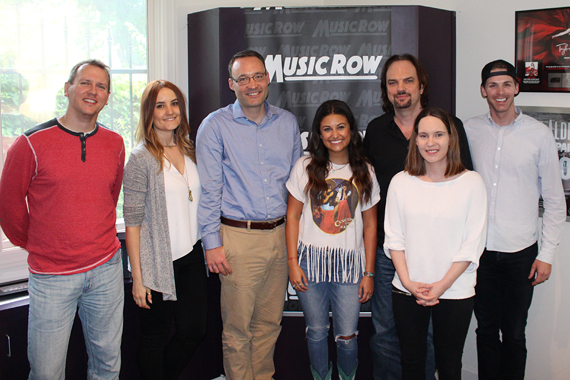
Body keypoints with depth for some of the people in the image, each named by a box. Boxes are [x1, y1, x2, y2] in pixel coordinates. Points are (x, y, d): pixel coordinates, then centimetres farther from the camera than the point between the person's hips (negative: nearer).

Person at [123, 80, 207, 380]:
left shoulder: (189, 150, 7)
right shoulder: (141, 158, -12)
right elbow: (132, 221, -12)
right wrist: (137, 276, -13)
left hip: (191, 257, 6)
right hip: (158, 262, -6)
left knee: (194, 330, 14)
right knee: (155, 337, 8)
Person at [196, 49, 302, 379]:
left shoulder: (288, 122, 9)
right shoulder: (216, 126, -3)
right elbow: (209, 189, -5)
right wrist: (212, 243, -9)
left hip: (281, 235, 4)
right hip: (238, 237, -4)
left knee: (269, 322, 14)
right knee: (237, 327, 4)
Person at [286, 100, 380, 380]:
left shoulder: (364, 172, 4)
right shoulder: (306, 167, 1)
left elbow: (370, 225, 6)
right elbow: (293, 215, 2)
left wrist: (369, 273, 3)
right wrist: (293, 263, -4)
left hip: (350, 262, 0)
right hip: (311, 259, 0)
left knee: (347, 336, 2)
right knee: (317, 331, 9)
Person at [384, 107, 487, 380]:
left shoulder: (471, 182, -5)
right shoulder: (401, 182, 1)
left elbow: (473, 243, -7)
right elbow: (393, 237, 2)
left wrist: (443, 284, -12)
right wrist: (408, 281, -8)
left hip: (455, 292, -1)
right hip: (407, 292, 2)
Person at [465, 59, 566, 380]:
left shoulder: (539, 134, -3)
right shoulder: (470, 131, 2)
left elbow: (555, 200, 1)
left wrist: (547, 253, -2)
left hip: (521, 251, -1)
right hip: (480, 249, 2)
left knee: (514, 334, 8)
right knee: (486, 330, 12)